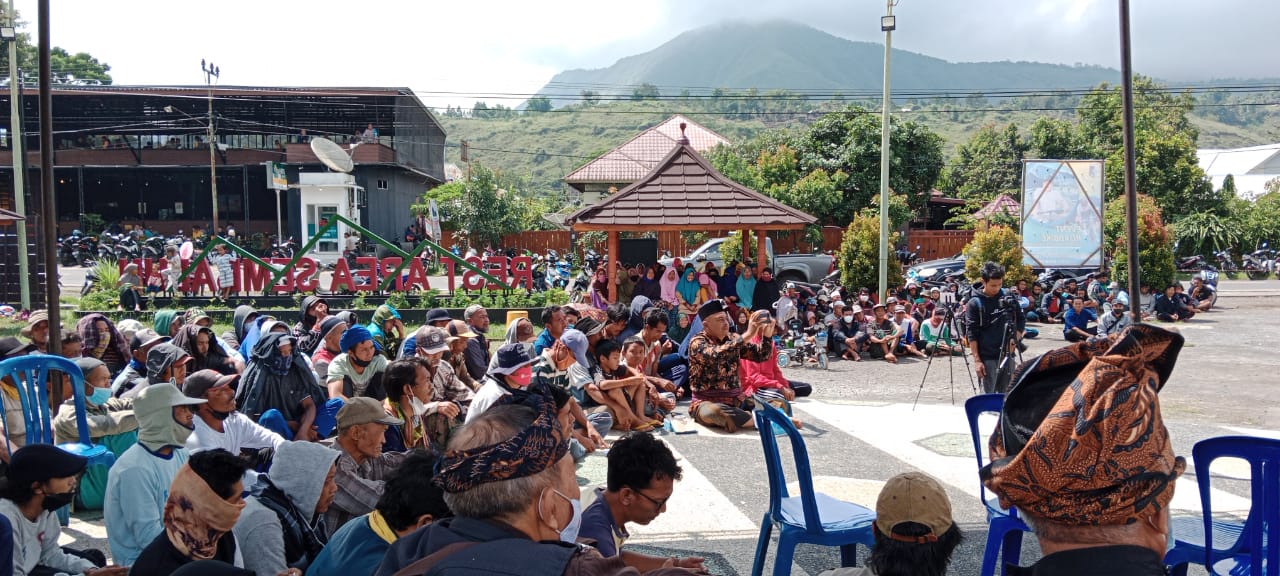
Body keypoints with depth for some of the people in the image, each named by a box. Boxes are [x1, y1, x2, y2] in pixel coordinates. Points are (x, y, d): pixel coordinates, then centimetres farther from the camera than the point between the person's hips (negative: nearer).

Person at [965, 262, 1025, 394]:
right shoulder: (974, 304, -7)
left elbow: (1021, 320, 11)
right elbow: (971, 334, -8)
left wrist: (1015, 338, -7)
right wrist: (977, 360, -12)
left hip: (1007, 355, 4)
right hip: (987, 358, -4)